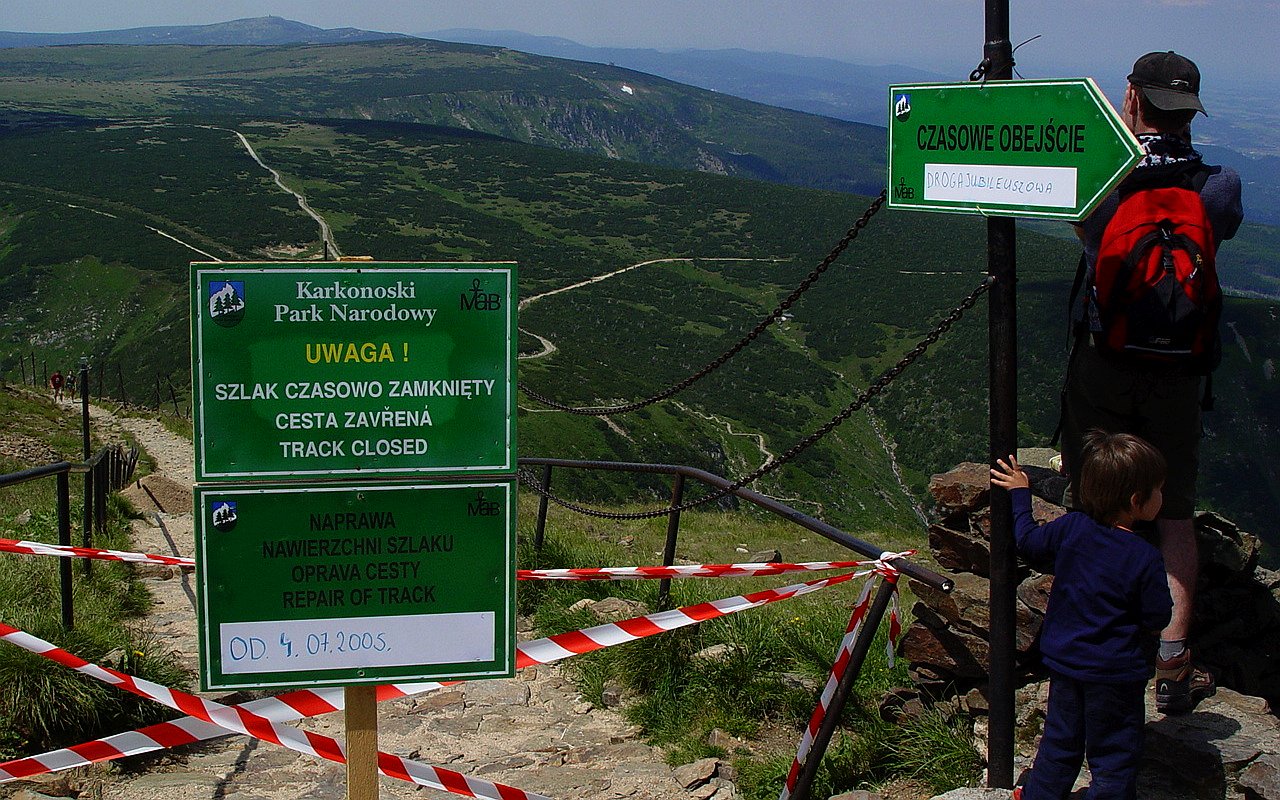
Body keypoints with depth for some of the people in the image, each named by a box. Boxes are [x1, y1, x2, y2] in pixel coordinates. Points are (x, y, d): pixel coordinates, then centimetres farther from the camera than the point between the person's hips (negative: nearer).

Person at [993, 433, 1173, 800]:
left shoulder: (1071, 529, -11)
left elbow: (1027, 541, 5)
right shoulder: (1145, 558, -22)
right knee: (1115, 756, 8)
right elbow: (1157, 618, -15)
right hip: (1115, 671, -5)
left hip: (1064, 661, 5)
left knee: (1060, 742, 22)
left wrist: (1020, 494, 18)